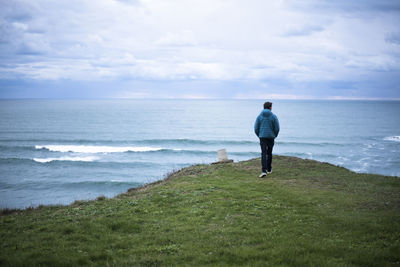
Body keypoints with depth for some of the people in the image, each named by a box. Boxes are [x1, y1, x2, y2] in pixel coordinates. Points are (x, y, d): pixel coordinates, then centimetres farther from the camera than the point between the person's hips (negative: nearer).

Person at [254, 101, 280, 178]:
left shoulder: (259, 116, 0)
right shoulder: (273, 116, -4)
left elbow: (256, 129, 0)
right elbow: (277, 128, -5)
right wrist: (275, 136, 13)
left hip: (262, 137, 0)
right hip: (271, 137, 0)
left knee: (263, 154, -5)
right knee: (269, 153, 16)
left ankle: (264, 171, -19)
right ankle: (269, 169, 27)